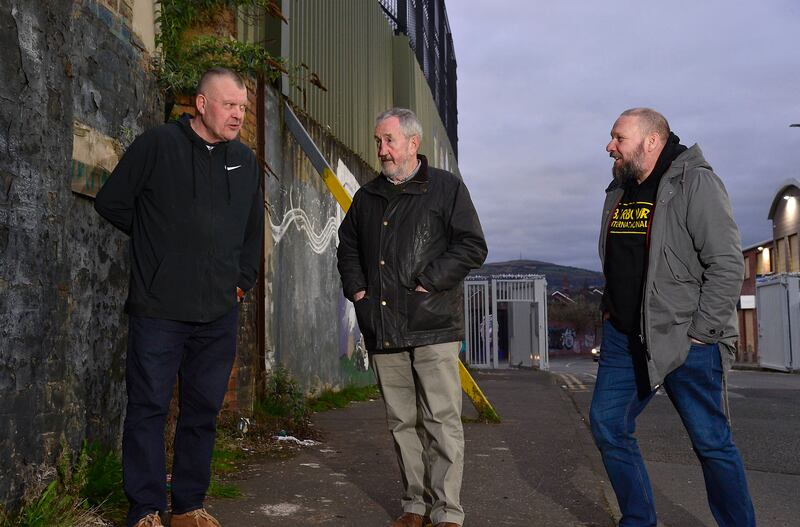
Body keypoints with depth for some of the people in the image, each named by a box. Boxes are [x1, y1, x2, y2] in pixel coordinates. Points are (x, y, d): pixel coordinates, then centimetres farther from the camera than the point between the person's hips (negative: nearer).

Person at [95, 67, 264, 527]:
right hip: (159, 308, -4)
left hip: (219, 314, 5)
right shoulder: (157, 145, -4)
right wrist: (155, 239, 4)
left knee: (204, 411, 10)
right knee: (149, 407, 1)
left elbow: (254, 230, 22)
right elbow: (111, 202, 2)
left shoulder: (246, 161, 12)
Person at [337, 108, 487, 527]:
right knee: (402, 422, 10)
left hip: (432, 325, -5)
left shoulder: (446, 188, 2)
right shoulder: (368, 196, 17)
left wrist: (429, 282, -11)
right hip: (382, 329, 5)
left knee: (442, 421, -4)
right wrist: (355, 286, 12)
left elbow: (472, 246, -5)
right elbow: (347, 245, 28)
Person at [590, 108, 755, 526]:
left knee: (711, 441, 0)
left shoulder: (695, 183, -11)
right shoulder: (619, 191, 11)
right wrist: (611, 309, 15)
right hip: (623, 336, 7)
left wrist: (699, 334, -16)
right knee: (607, 425, 8)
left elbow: (727, 265, -16)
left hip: (685, 340, -7)